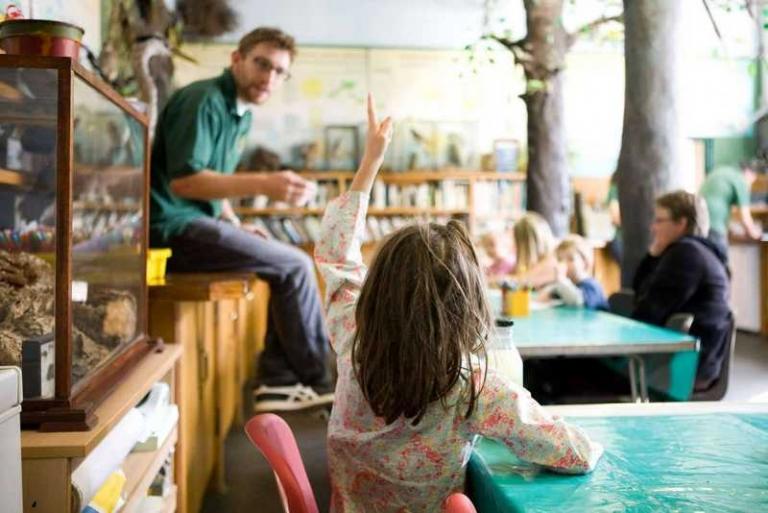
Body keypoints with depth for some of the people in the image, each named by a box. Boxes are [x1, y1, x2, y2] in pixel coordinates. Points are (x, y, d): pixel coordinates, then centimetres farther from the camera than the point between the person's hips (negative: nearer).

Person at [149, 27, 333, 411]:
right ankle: (319, 383, 1)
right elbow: (183, 180, -26)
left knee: (292, 263, 6)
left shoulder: (241, 114, 14)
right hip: (172, 226, -10)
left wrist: (235, 225, 10)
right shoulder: (204, 100, -15)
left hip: (191, 223, 10)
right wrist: (265, 184, -32)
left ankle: (277, 381, 3)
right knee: (295, 266, -12)